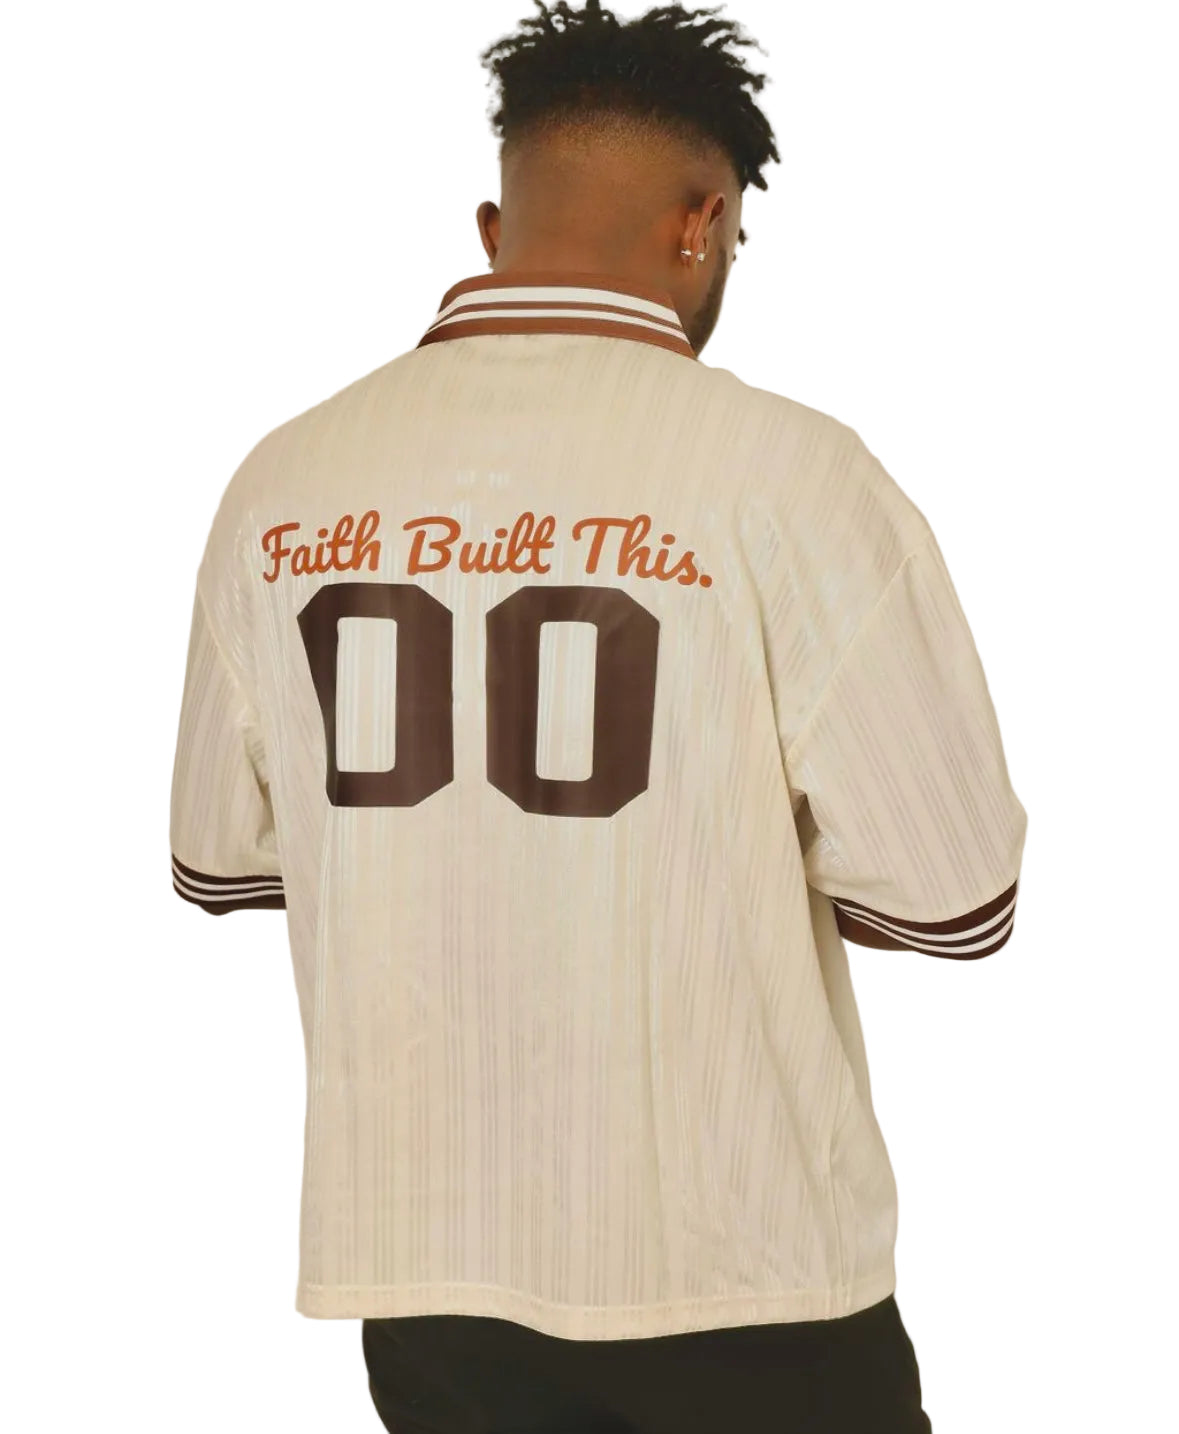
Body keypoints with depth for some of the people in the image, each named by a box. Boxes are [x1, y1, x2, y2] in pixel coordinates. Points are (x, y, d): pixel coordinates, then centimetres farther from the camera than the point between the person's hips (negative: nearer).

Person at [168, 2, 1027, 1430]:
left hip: (421, 1248, 3)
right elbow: (955, 898, -13)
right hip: (729, 1254, -3)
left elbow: (216, 858, 7)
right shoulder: (779, 466, -16)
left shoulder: (284, 479, -4)